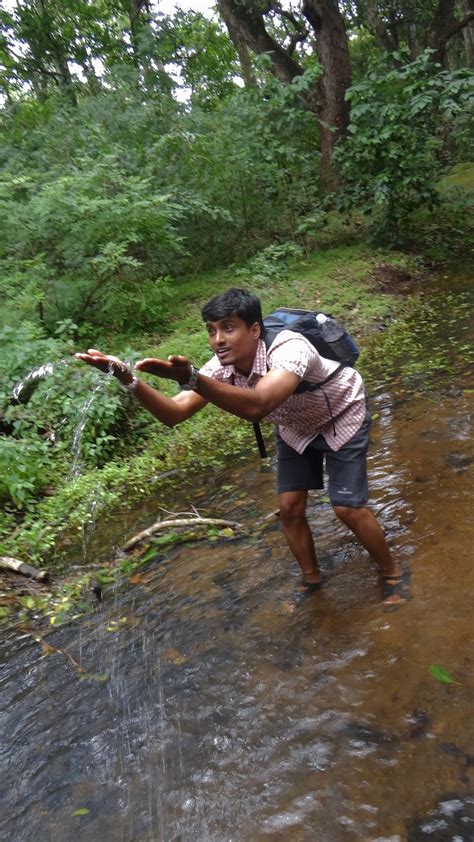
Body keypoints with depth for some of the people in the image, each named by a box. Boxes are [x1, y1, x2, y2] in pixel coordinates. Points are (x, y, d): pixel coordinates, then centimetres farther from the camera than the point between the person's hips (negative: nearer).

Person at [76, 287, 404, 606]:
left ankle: (391, 573, 20)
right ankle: (312, 581, 26)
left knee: (348, 507, -9)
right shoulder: (223, 366, -23)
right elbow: (174, 413, -30)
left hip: (341, 418, -5)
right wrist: (129, 379, -46)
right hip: (297, 426, 6)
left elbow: (257, 406, -62)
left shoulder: (289, 349, -43)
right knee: (290, 507, 1)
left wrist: (191, 377, -73)